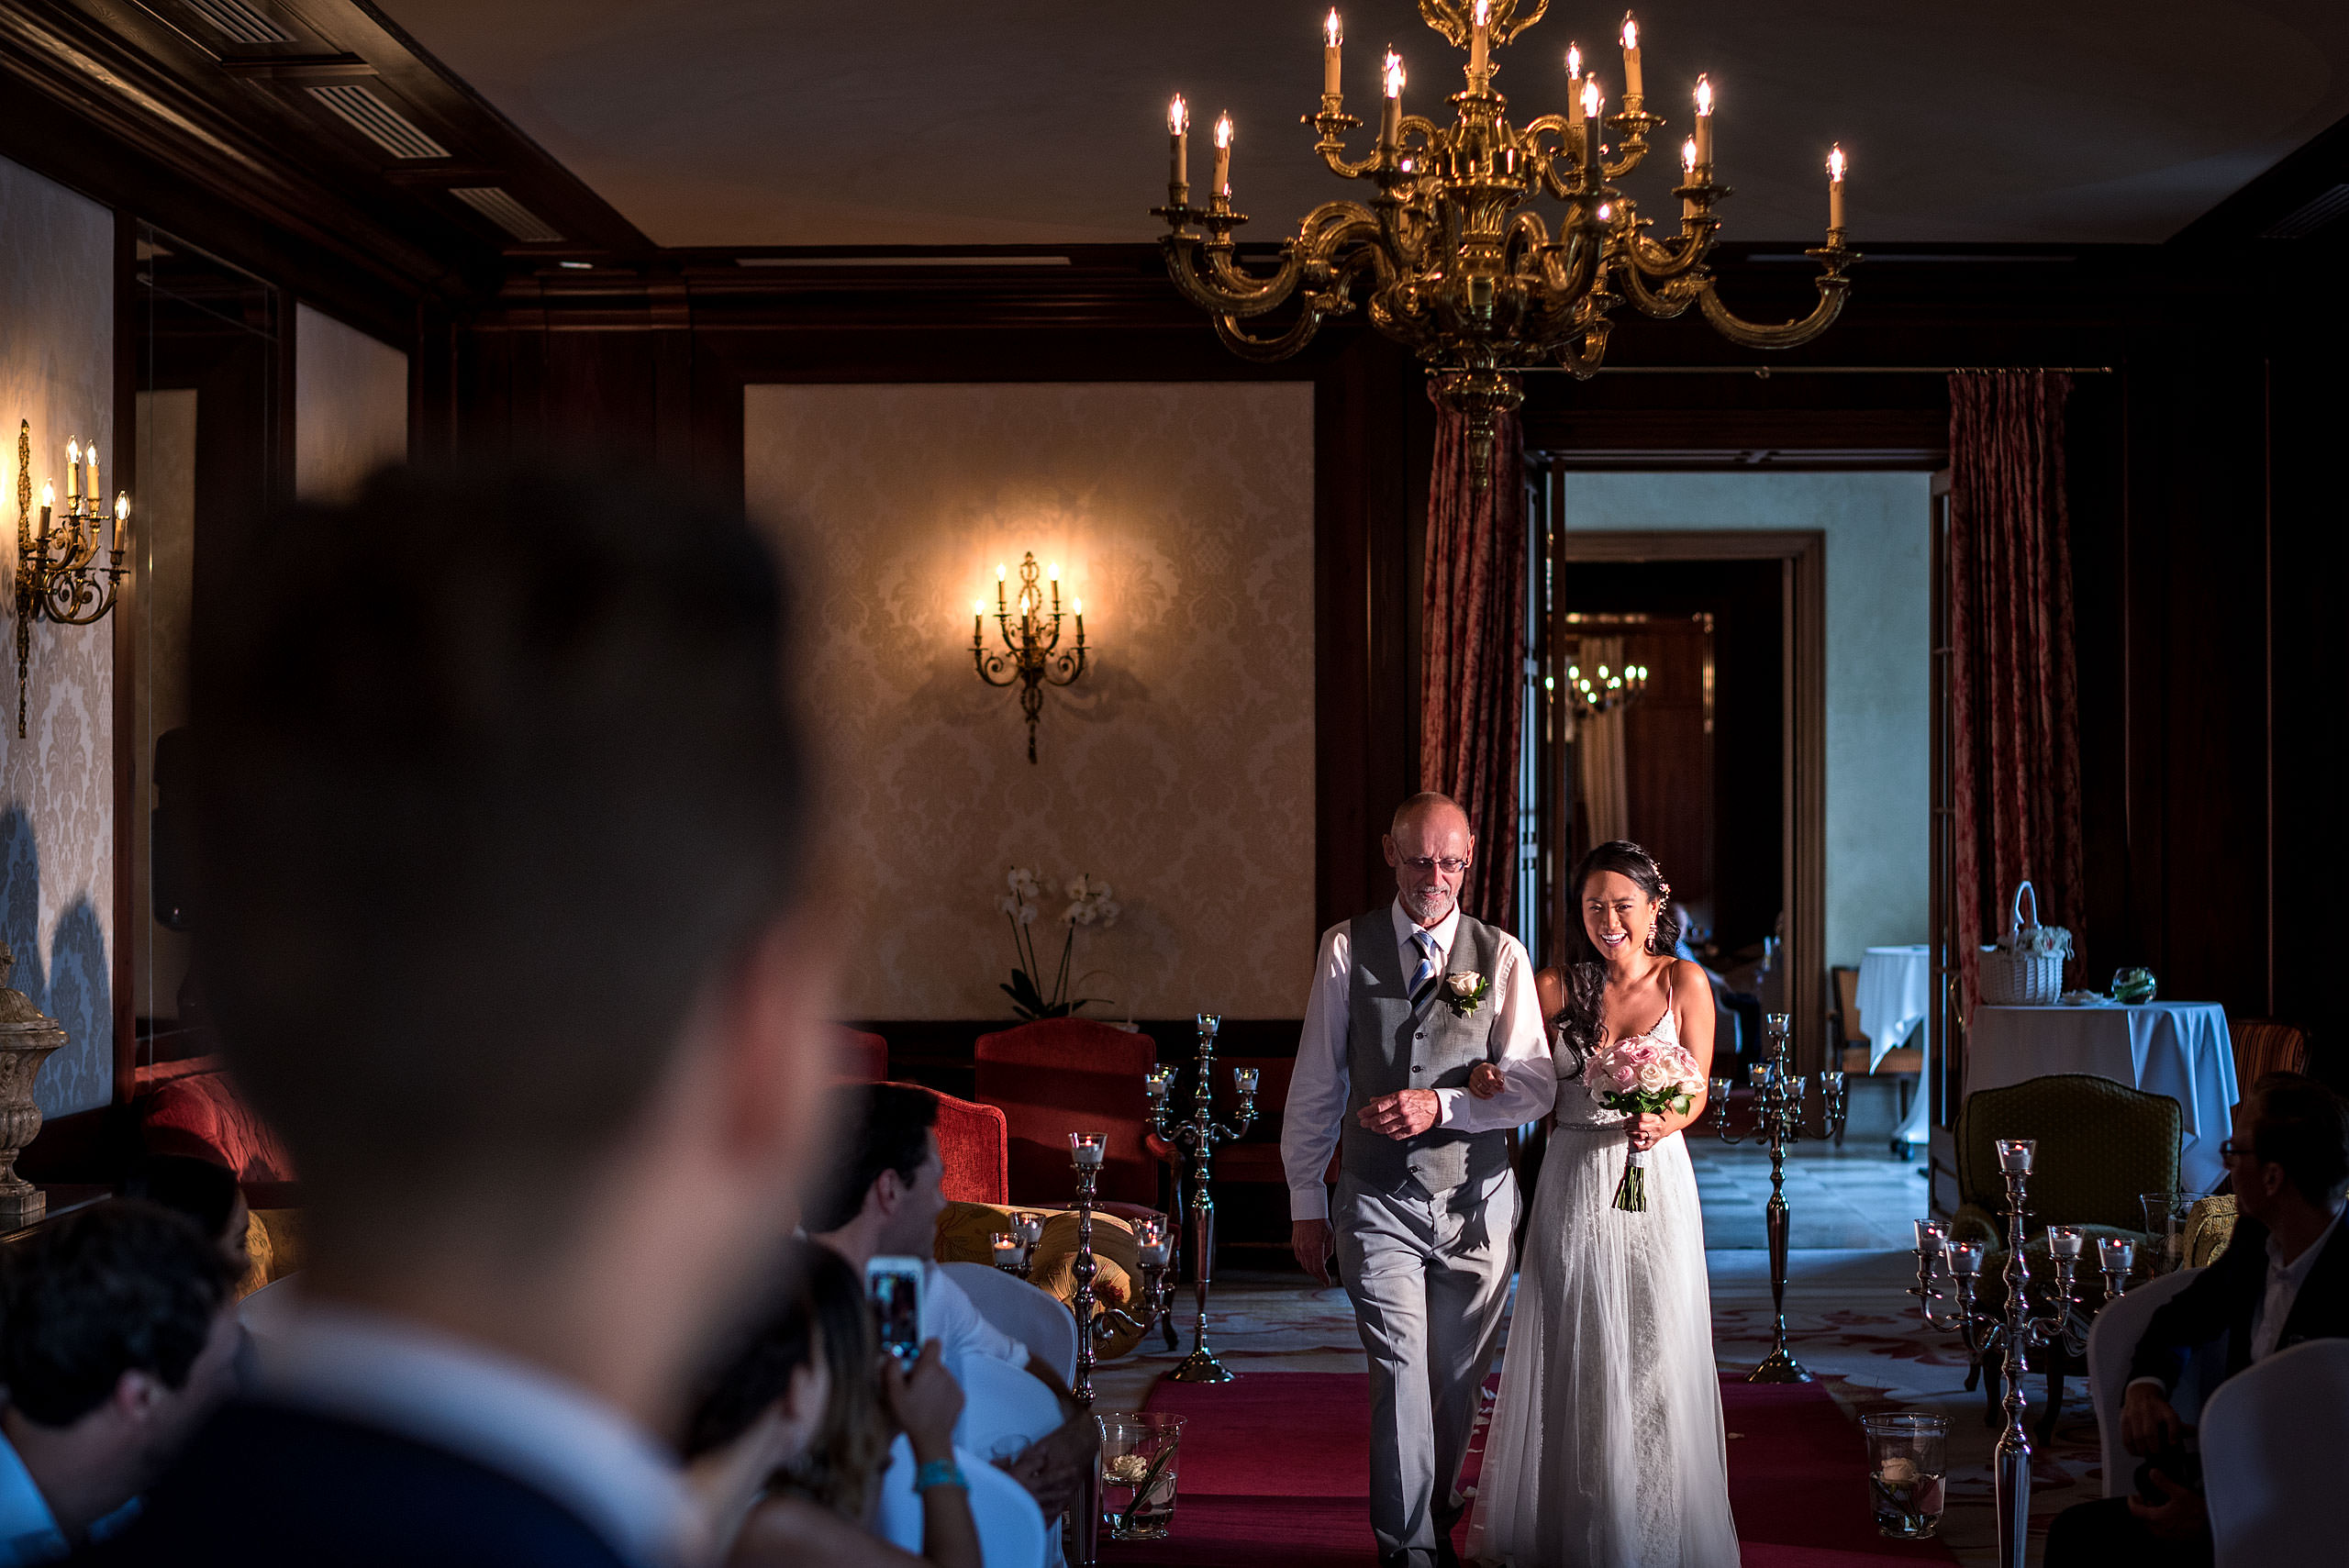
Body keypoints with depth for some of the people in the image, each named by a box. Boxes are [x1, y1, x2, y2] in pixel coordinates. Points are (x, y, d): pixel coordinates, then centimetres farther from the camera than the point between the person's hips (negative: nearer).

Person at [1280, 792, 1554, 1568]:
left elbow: (1534, 1084, -1)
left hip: (1477, 1204, 2)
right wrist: (1305, 1198, 6)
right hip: (1378, 1203, -1)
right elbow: (1316, 1080, 6)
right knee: (1402, 1374, -10)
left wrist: (1442, 1105, -17)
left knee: (1458, 1383, 11)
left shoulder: (1501, 956, 3)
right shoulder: (1347, 947, 2)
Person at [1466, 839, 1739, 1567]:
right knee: (1573, 1359, 4)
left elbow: (1697, 1092, 1)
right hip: (1573, 1186, 1)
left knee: (1654, 1360, 0)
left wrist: (1662, 1123, -20)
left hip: (1656, 1184, -1)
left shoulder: (1684, 982, 2)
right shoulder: (1557, 987, 3)